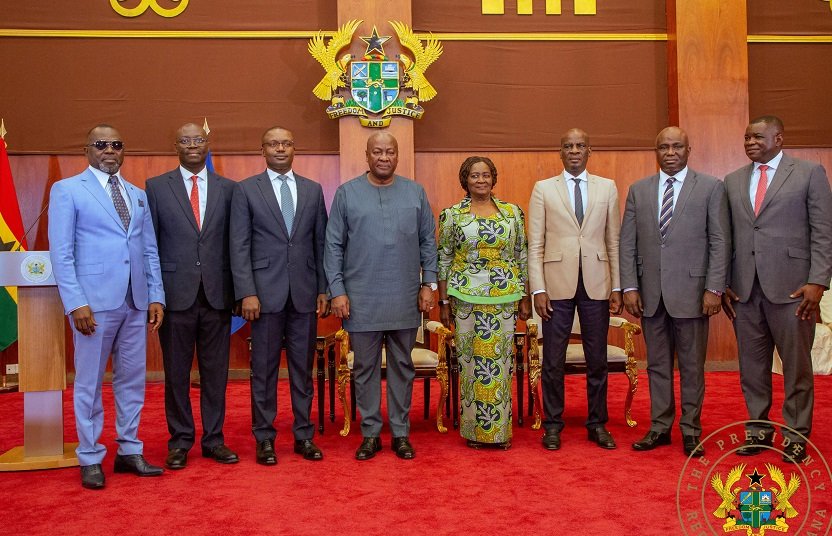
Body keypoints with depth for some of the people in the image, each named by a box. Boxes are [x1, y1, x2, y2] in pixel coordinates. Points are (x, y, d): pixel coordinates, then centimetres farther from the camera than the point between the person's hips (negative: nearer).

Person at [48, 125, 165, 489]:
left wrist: (156, 296, 5)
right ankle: (90, 459, 16)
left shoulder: (138, 195, 15)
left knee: (132, 379, 10)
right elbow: (61, 252, -5)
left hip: (136, 302, 5)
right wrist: (75, 303, -13)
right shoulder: (67, 190, 1)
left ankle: (128, 451, 21)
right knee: (90, 383, 4)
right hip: (94, 302, -5)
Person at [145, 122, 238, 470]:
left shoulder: (227, 189, 7)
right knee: (176, 372, 7)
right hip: (175, 293, -1)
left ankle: (214, 438, 21)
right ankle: (180, 441, 21)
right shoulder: (156, 187, 5)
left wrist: (239, 290, 0)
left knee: (215, 370, 9)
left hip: (217, 294, 1)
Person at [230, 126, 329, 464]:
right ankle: (264, 438, 17)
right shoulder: (246, 190, 3)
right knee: (264, 368, 5)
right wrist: (247, 293, -10)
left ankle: (304, 435, 20)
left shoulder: (313, 190, 10)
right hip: (266, 292, -2)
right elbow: (239, 246, -2)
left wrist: (324, 289, 5)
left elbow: (321, 243, 10)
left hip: (305, 293, 2)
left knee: (303, 367, 9)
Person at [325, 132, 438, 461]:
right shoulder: (347, 193, 2)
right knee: (365, 368, 7)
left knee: (402, 366, 10)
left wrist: (429, 284, 2)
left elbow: (428, 242, 8)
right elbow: (333, 246, 1)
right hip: (361, 300, -1)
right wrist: (337, 291, -5)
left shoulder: (415, 193, 6)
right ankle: (370, 433, 20)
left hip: (405, 299, 1)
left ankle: (401, 432, 22)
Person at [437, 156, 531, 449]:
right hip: (466, 297, -1)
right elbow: (444, 261, 3)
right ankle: (474, 429, 17)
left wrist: (525, 298, 7)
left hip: (504, 298, 2)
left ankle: (500, 429, 17)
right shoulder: (452, 215, 2)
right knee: (470, 361, 4)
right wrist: (443, 302, 0)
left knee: (501, 361, 5)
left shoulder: (513, 212, 7)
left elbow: (522, 258, 9)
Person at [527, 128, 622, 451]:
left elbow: (615, 241, 7)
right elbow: (535, 245, 1)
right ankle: (553, 424, 19)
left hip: (597, 285, 2)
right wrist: (538, 290, -6)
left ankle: (597, 424, 23)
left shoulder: (607, 188, 9)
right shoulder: (543, 189, 5)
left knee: (597, 359, 9)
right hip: (557, 285, -1)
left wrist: (617, 287, 2)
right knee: (553, 361, 5)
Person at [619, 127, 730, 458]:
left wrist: (714, 288, -9)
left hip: (691, 291, -3)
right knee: (657, 364, 11)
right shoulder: (638, 190, 9)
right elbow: (627, 243, 7)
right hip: (650, 293, 3)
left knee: (692, 366, 6)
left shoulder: (711, 188, 2)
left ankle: (690, 430, 19)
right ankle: (660, 427, 22)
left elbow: (720, 242, -2)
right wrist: (629, 287, -1)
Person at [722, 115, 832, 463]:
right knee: (752, 365, 9)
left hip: (790, 287, -3)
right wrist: (723, 284, 6)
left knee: (796, 366, 4)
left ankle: (796, 435, 17)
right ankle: (758, 430, 21)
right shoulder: (732, 181, 14)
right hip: (744, 289, 4)